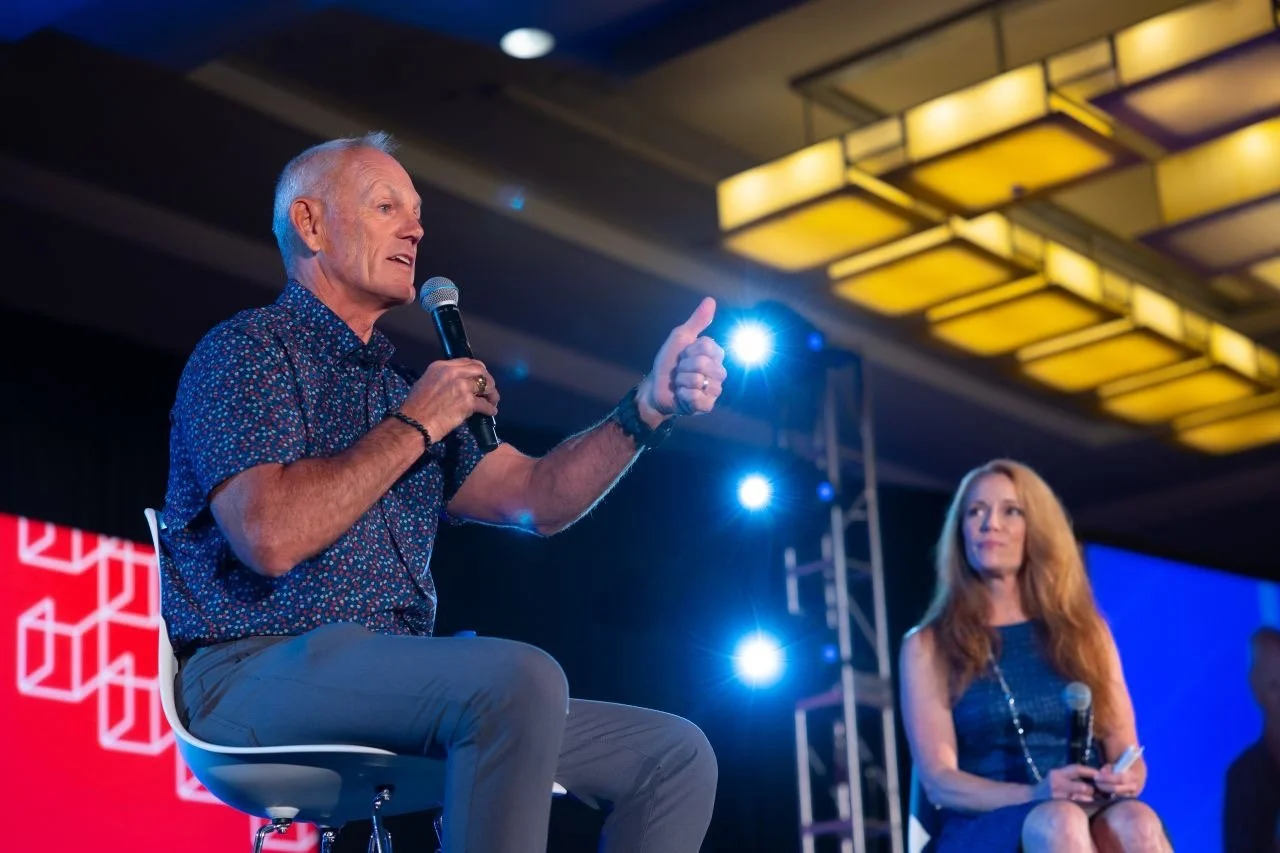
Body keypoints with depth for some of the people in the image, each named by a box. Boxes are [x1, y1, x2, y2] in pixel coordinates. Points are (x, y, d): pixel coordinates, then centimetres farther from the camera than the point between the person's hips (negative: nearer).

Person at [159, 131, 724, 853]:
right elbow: (270, 537, -17)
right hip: (258, 674, -8)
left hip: (395, 687, 8)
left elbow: (535, 497, 12)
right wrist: (414, 427, -8)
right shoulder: (249, 349, 0)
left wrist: (650, 407, -2)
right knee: (518, 677, -35)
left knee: (676, 754, -2)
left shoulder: (402, 384, 24)